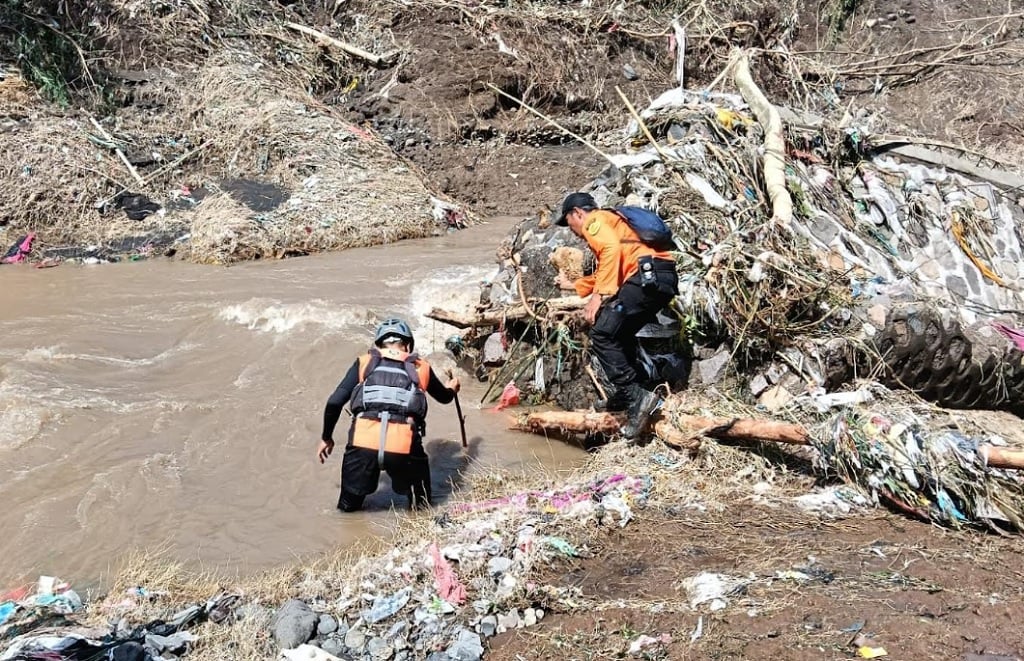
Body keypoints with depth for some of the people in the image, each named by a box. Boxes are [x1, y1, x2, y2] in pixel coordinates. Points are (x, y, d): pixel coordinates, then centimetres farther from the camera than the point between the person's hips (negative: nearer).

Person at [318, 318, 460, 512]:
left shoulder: (364, 362, 18)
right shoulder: (421, 367, 20)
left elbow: (334, 403, 12)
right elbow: (444, 397, 39)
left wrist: (326, 438, 27)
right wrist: (452, 388, 63)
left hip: (362, 444, 0)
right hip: (404, 447, 0)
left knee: (348, 507, 21)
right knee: (421, 511, 21)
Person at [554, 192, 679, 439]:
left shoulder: (594, 220, 7)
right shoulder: (611, 223, 37)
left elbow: (612, 249, -14)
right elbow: (605, 273, 47)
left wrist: (600, 295, -16)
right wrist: (574, 285, 60)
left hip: (648, 276, -10)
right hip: (662, 279, 10)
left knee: (602, 335, -11)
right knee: (619, 333, 23)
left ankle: (636, 397, -17)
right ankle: (625, 393, 25)